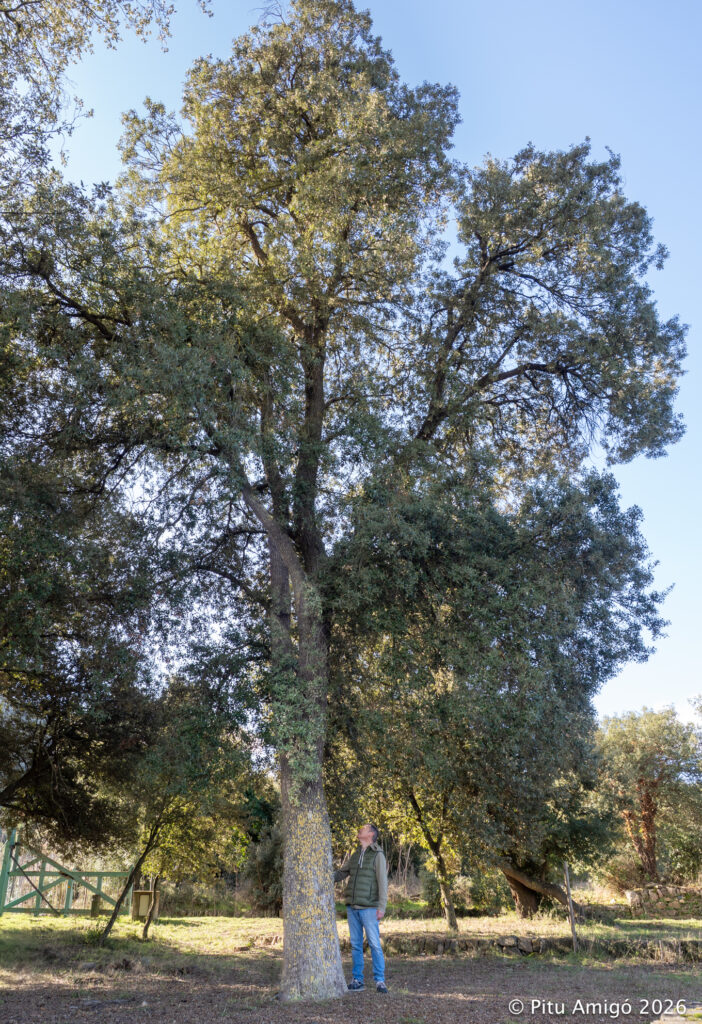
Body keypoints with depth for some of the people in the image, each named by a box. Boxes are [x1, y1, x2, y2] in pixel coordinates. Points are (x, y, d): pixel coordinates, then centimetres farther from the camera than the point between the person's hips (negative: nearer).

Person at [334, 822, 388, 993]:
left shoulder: (378, 855, -3)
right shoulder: (355, 855, 15)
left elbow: (383, 883, -8)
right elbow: (341, 873, 17)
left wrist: (382, 907, -14)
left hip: (369, 907, -5)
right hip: (352, 907, 5)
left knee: (374, 944, -4)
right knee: (356, 945, 9)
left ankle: (379, 980, 5)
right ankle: (357, 980, 16)